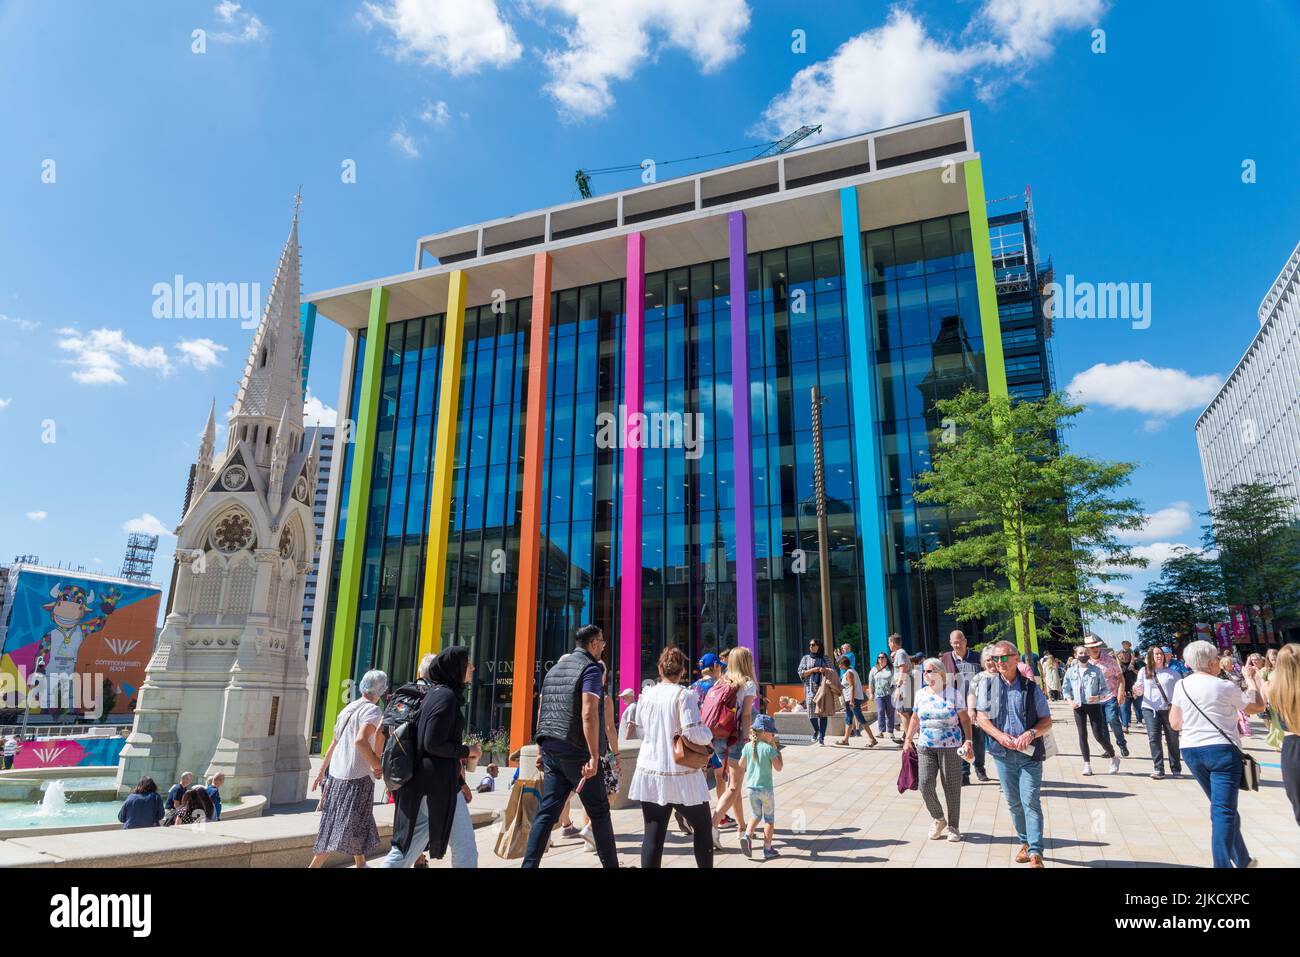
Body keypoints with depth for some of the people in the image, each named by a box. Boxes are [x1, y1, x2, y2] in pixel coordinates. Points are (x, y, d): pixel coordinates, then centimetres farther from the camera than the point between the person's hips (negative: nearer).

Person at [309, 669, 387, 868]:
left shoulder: (348, 708, 12)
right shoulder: (373, 710, -12)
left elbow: (334, 743, 18)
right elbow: (360, 741, -27)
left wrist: (322, 771, 26)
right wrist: (377, 766, -20)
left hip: (336, 774, 8)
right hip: (358, 777, -8)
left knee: (357, 826, 18)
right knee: (347, 828, -2)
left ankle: (360, 864, 26)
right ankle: (314, 865, -7)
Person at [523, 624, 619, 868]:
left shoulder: (554, 669, 15)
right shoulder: (590, 668, -10)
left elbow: (541, 711, 17)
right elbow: (588, 714, -21)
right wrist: (594, 756, -22)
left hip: (551, 750, 7)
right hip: (577, 752, -7)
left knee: (547, 810, 7)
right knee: (599, 811, 7)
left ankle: (529, 865, 2)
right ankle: (611, 864, 16)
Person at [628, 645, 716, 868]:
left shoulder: (646, 695, 5)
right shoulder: (684, 695, -11)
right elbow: (695, 733, -19)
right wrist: (709, 736, 0)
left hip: (649, 774, 4)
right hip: (680, 775, -4)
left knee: (653, 835, 4)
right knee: (702, 828, 15)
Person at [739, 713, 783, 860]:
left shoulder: (747, 747, -1)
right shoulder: (769, 749, -15)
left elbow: (741, 767, 5)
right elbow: (778, 768, -10)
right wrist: (778, 750, -3)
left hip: (751, 787, 4)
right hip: (766, 788, -4)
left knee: (756, 815, 22)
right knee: (769, 818, 12)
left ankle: (747, 836, -2)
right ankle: (767, 849, 15)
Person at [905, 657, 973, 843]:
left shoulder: (954, 694, -3)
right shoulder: (920, 694, 7)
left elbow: (965, 719, -3)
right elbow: (915, 719, 15)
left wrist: (968, 741, -13)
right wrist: (908, 739, 10)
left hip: (951, 747, -3)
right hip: (926, 747, 3)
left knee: (952, 788, 4)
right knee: (925, 784, -6)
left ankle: (953, 827, 22)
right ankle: (939, 819, 18)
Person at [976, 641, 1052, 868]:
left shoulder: (1031, 688, 0)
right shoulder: (988, 686, 3)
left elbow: (1047, 721, 3)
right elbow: (982, 717, 3)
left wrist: (1031, 733, -16)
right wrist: (1000, 736, -13)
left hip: (1029, 753, -2)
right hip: (1002, 753, 2)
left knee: (1030, 802, -7)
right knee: (1013, 802, 10)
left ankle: (1035, 853, -5)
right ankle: (1025, 842, 27)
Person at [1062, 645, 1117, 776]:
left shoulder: (1096, 670, -1)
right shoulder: (1071, 671, 3)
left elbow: (1104, 688, 3)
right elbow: (1065, 688, 9)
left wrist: (1098, 697, -15)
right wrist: (1070, 701, -6)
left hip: (1094, 705, -2)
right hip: (1078, 706, 2)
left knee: (1099, 735, -2)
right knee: (1082, 735, 4)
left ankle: (1113, 758, 23)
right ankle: (1087, 765, 11)